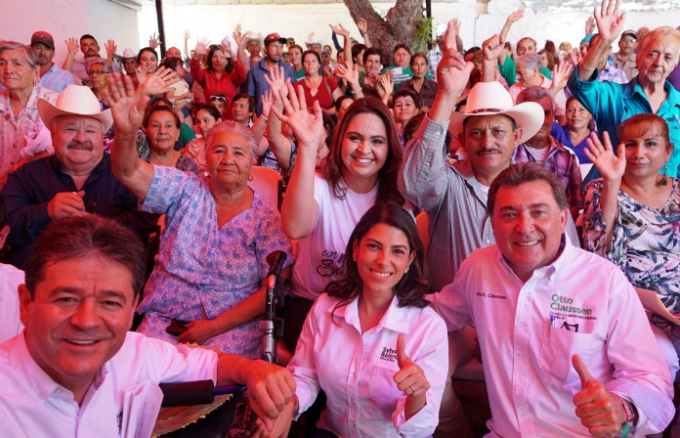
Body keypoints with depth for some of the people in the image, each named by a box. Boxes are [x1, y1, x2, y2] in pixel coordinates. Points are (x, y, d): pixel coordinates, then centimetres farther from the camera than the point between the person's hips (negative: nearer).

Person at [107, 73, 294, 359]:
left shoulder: (266, 218, -2)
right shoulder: (186, 190, 3)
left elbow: (273, 290, -5)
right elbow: (128, 171, -10)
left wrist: (215, 327, -12)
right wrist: (126, 132, -32)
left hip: (233, 325, -1)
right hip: (164, 319, 2)